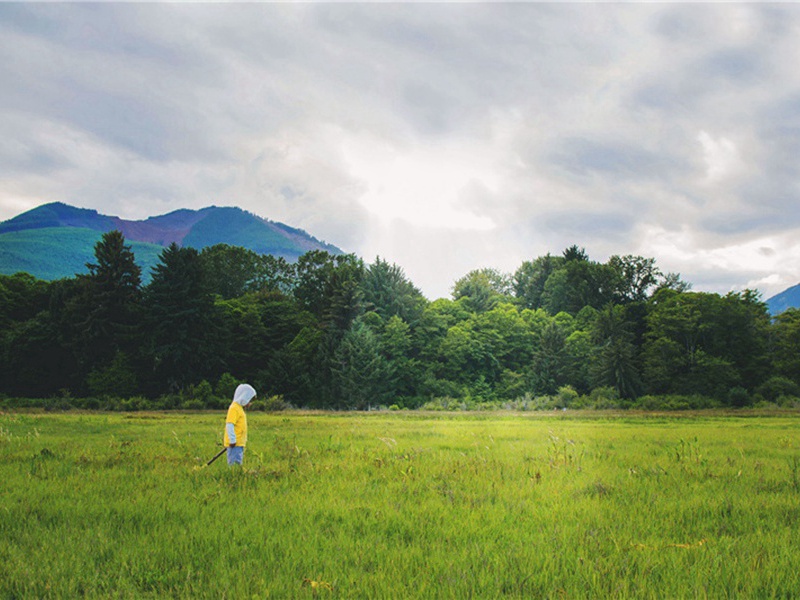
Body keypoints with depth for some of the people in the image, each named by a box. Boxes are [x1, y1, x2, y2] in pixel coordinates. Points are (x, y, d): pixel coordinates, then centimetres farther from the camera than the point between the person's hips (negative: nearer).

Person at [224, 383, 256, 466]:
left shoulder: (239, 407, 18)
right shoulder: (234, 408, -12)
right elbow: (229, 425, -20)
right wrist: (232, 440, -22)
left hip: (239, 443, 10)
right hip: (235, 443, -10)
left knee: (238, 464, 12)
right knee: (234, 464, -11)